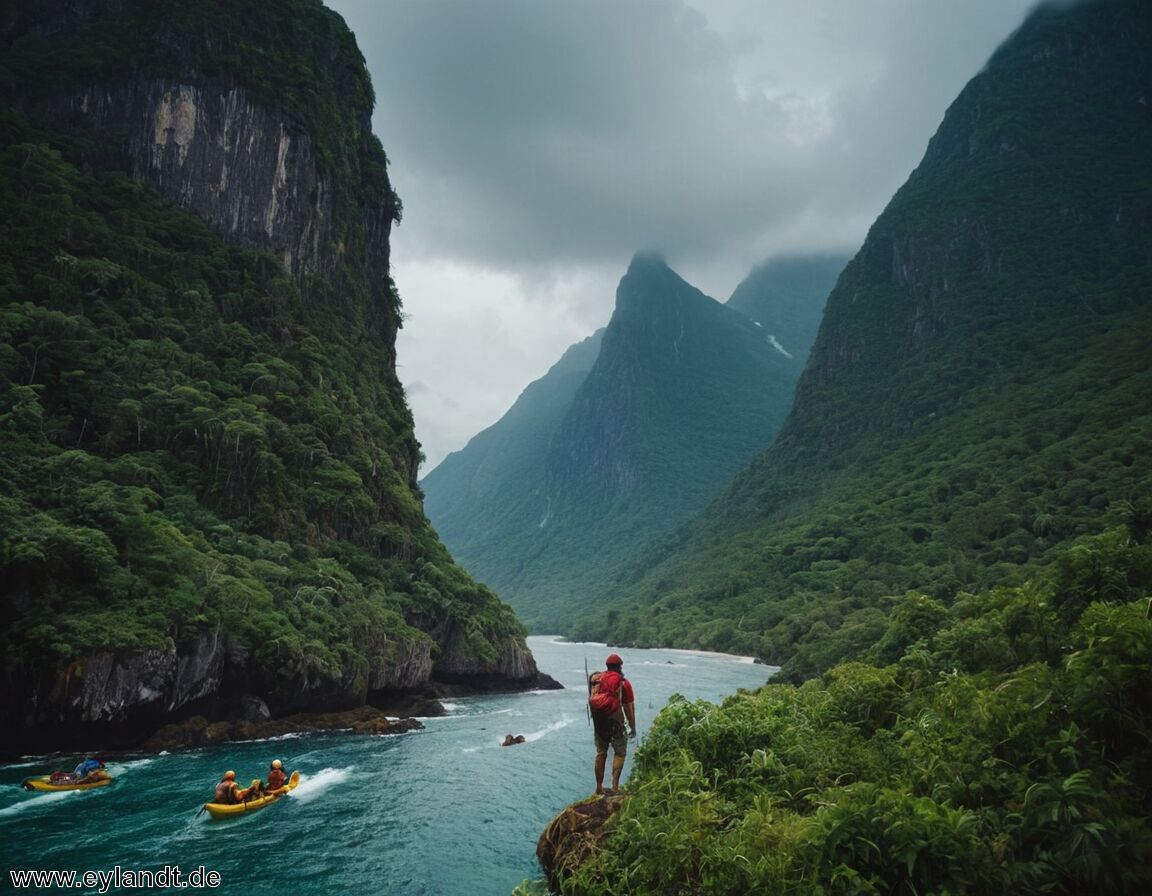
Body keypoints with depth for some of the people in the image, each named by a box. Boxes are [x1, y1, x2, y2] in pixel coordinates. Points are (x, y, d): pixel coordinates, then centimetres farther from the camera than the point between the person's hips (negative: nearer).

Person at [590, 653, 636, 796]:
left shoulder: (596, 678, 4)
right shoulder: (624, 683, -6)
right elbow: (629, 707, -5)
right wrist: (633, 728, 2)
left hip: (598, 720, 4)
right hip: (615, 721, -4)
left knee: (601, 753, 14)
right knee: (620, 753, 9)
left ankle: (599, 788, 19)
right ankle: (615, 786, -1)